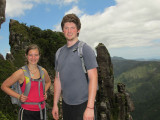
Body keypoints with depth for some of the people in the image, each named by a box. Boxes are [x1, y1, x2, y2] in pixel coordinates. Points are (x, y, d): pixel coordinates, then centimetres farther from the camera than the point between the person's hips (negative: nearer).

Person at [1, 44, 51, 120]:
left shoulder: (43, 71, 0)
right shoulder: (21, 73, -13)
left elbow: (48, 82, 21)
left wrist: (44, 92, 5)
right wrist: (18, 96, -11)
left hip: (41, 110, 4)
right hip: (27, 112, -4)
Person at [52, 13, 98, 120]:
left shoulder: (85, 49, -9)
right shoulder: (59, 52, 8)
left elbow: (93, 78, -14)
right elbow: (58, 79, 12)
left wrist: (90, 107, -18)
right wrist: (55, 104, 12)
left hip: (83, 104, -5)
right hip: (66, 104, 5)